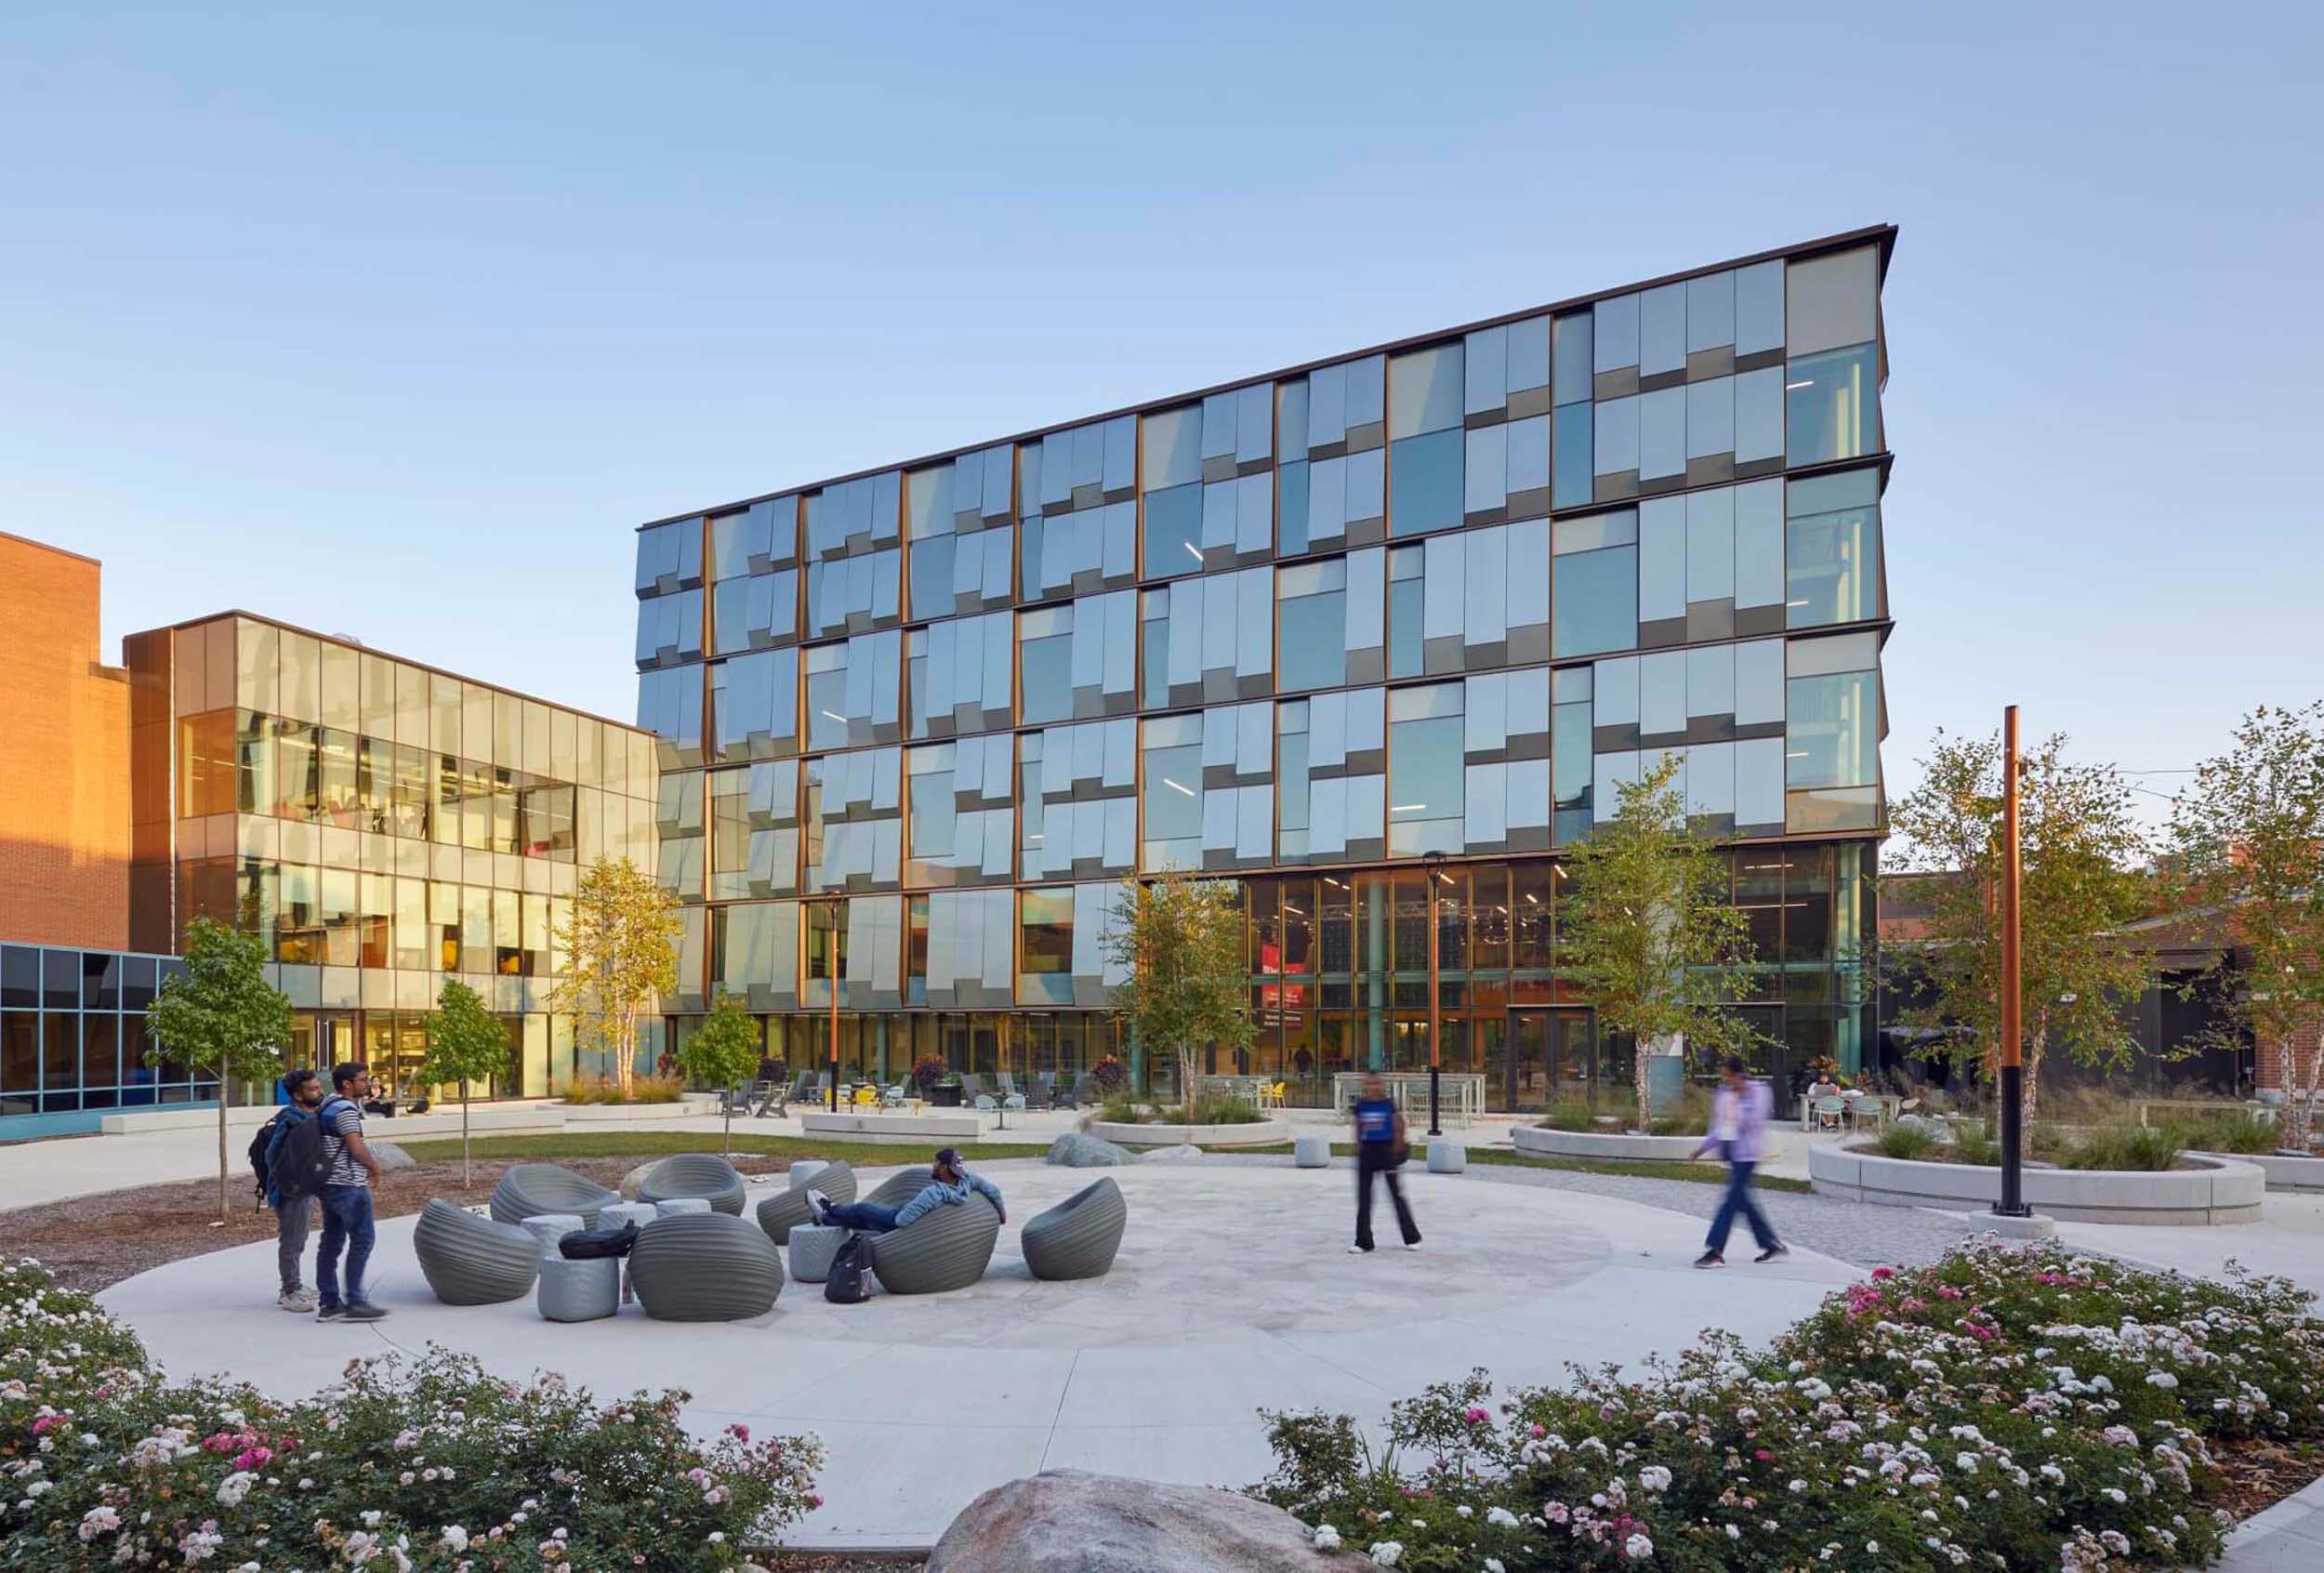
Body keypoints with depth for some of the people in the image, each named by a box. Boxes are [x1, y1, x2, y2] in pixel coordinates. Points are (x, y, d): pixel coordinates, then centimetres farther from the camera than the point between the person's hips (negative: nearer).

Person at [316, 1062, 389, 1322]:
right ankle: (354, 1302, -5)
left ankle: (329, 1303, 16)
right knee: (362, 1241, -5)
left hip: (330, 1184, 10)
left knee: (331, 1243, 11)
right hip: (349, 1186, -10)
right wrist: (374, 1166, -4)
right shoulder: (346, 1110, -15)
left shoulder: (327, 1106, 16)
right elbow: (357, 1147, -21)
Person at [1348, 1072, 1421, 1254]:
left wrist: (1396, 1151, -7)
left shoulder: (1389, 1105, -8)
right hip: (1367, 1150, 4)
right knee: (1363, 1197, 4)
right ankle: (1363, 1241, 12)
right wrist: (1359, 1149, 7)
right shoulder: (1360, 1106, 2)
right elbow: (1358, 1129, 9)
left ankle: (1412, 1237, 19)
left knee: (1396, 1194, 5)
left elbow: (1398, 1128, -5)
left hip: (1386, 1150, -4)